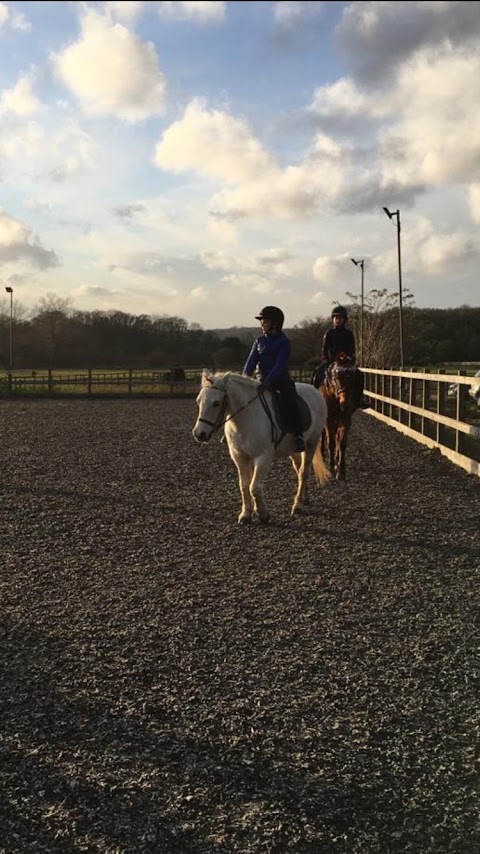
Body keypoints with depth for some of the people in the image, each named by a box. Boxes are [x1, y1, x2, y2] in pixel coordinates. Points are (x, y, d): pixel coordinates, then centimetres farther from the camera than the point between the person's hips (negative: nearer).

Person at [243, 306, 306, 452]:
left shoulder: (284, 342, -5)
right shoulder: (259, 341, 11)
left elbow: (279, 365, -15)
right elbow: (251, 361, 2)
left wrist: (268, 381, -28)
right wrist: (245, 377, -16)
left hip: (281, 380, -5)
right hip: (262, 381, 5)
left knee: (289, 402, -27)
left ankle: (298, 436, -20)